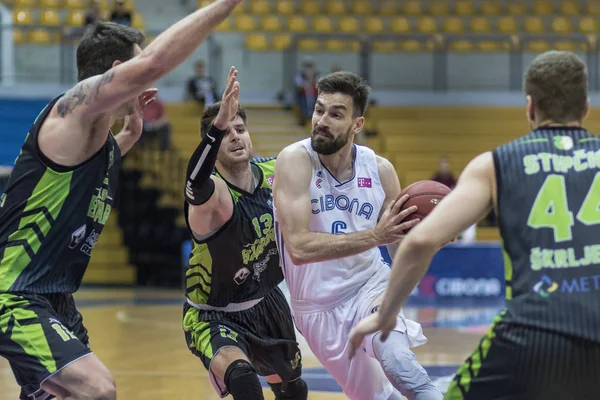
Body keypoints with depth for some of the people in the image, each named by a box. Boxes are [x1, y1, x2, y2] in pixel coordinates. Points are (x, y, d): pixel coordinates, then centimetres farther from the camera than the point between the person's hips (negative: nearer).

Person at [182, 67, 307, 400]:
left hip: (265, 303, 7)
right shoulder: (213, 196, -31)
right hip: (213, 316, -7)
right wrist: (217, 126, -72)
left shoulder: (273, 174, -11)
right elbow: (197, 184, -59)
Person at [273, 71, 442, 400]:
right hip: (319, 308, -1)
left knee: (399, 366, -27)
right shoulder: (295, 161, -18)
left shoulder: (380, 169, -8)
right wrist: (375, 236, -36)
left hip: (370, 284, 1)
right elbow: (299, 247, -30)